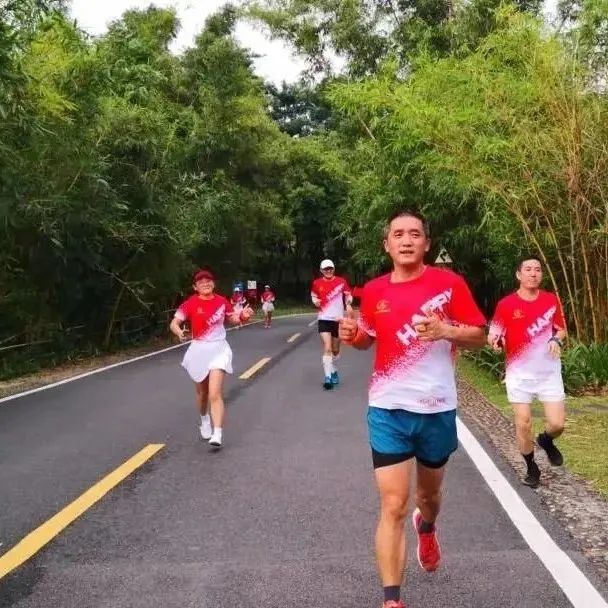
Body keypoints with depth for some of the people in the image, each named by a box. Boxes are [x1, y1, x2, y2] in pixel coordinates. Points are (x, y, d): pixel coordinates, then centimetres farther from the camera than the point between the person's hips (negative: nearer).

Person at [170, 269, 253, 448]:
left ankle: (217, 435, -17)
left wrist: (243, 315, -6)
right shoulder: (191, 303, -9)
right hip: (199, 350, 1)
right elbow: (174, 323, -15)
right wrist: (179, 332, -37)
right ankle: (204, 421, 47)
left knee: (215, 394, -14)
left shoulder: (221, 301, -1)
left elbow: (233, 319, 15)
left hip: (219, 349, 0)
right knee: (202, 393, 17)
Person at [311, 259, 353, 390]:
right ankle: (328, 377, -13)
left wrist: (348, 303, -12)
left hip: (338, 319, 1)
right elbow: (313, 295, 16)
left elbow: (348, 295, 9)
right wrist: (315, 301, -6)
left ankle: (333, 370, 38)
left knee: (335, 350, 14)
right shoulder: (317, 283, 1)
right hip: (324, 319, -1)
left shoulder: (341, 282, -1)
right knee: (327, 348, -14)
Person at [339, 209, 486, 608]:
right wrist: (353, 334, -6)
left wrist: (444, 330, -23)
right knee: (394, 506, -5)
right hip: (388, 411, 0)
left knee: (429, 492, 23)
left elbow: (479, 336, -3)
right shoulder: (374, 291, 1)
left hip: (437, 410, 0)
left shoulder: (449, 283, -6)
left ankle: (427, 528, 59)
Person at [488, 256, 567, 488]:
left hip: (549, 372, 2)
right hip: (519, 373, -2)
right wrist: (494, 341, -27)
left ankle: (546, 441, 34)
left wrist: (556, 340, -10)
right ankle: (531, 468, 23)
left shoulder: (551, 300, 0)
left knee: (557, 423, -2)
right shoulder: (506, 305, -8)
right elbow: (493, 336, -4)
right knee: (523, 424, 1)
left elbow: (561, 329, 12)